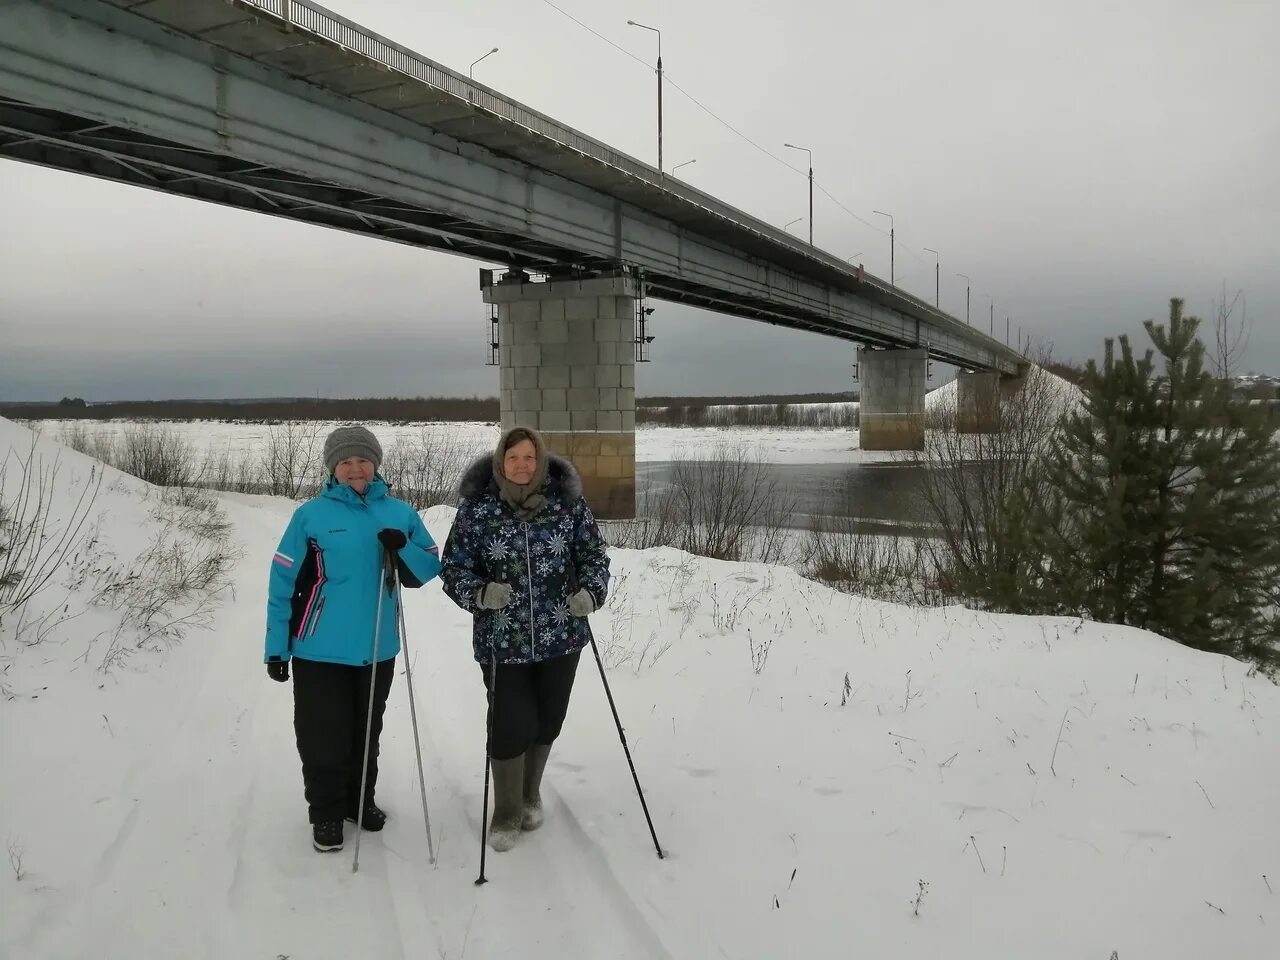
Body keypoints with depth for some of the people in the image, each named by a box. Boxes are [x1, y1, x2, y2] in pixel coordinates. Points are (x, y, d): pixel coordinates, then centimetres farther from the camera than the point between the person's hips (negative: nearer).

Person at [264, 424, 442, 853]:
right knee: (323, 737, 5)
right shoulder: (311, 515, -7)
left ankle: (360, 800, 37)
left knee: (366, 733, 18)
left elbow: (428, 570, 4)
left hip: (377, 648, 3)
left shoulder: (399, 513, 2)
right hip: (320, 649, -3)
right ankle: (327, 813, 23)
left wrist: (402, 548, -17)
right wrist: (276, 647, -6)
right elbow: (283, 583, -5)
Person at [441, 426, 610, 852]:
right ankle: (507, 813, 21)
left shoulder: (568, 504, -4)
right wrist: (480, 593, -22)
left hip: (560, 638, 2)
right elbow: (454, 568, -2)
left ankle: (530, 795, 41)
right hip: (503, 642, -2)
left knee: (547, 723, 14)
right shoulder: (477, 509, -7)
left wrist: (590, 592, -14)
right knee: (510, 728, -3)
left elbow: (594, 555, 5)